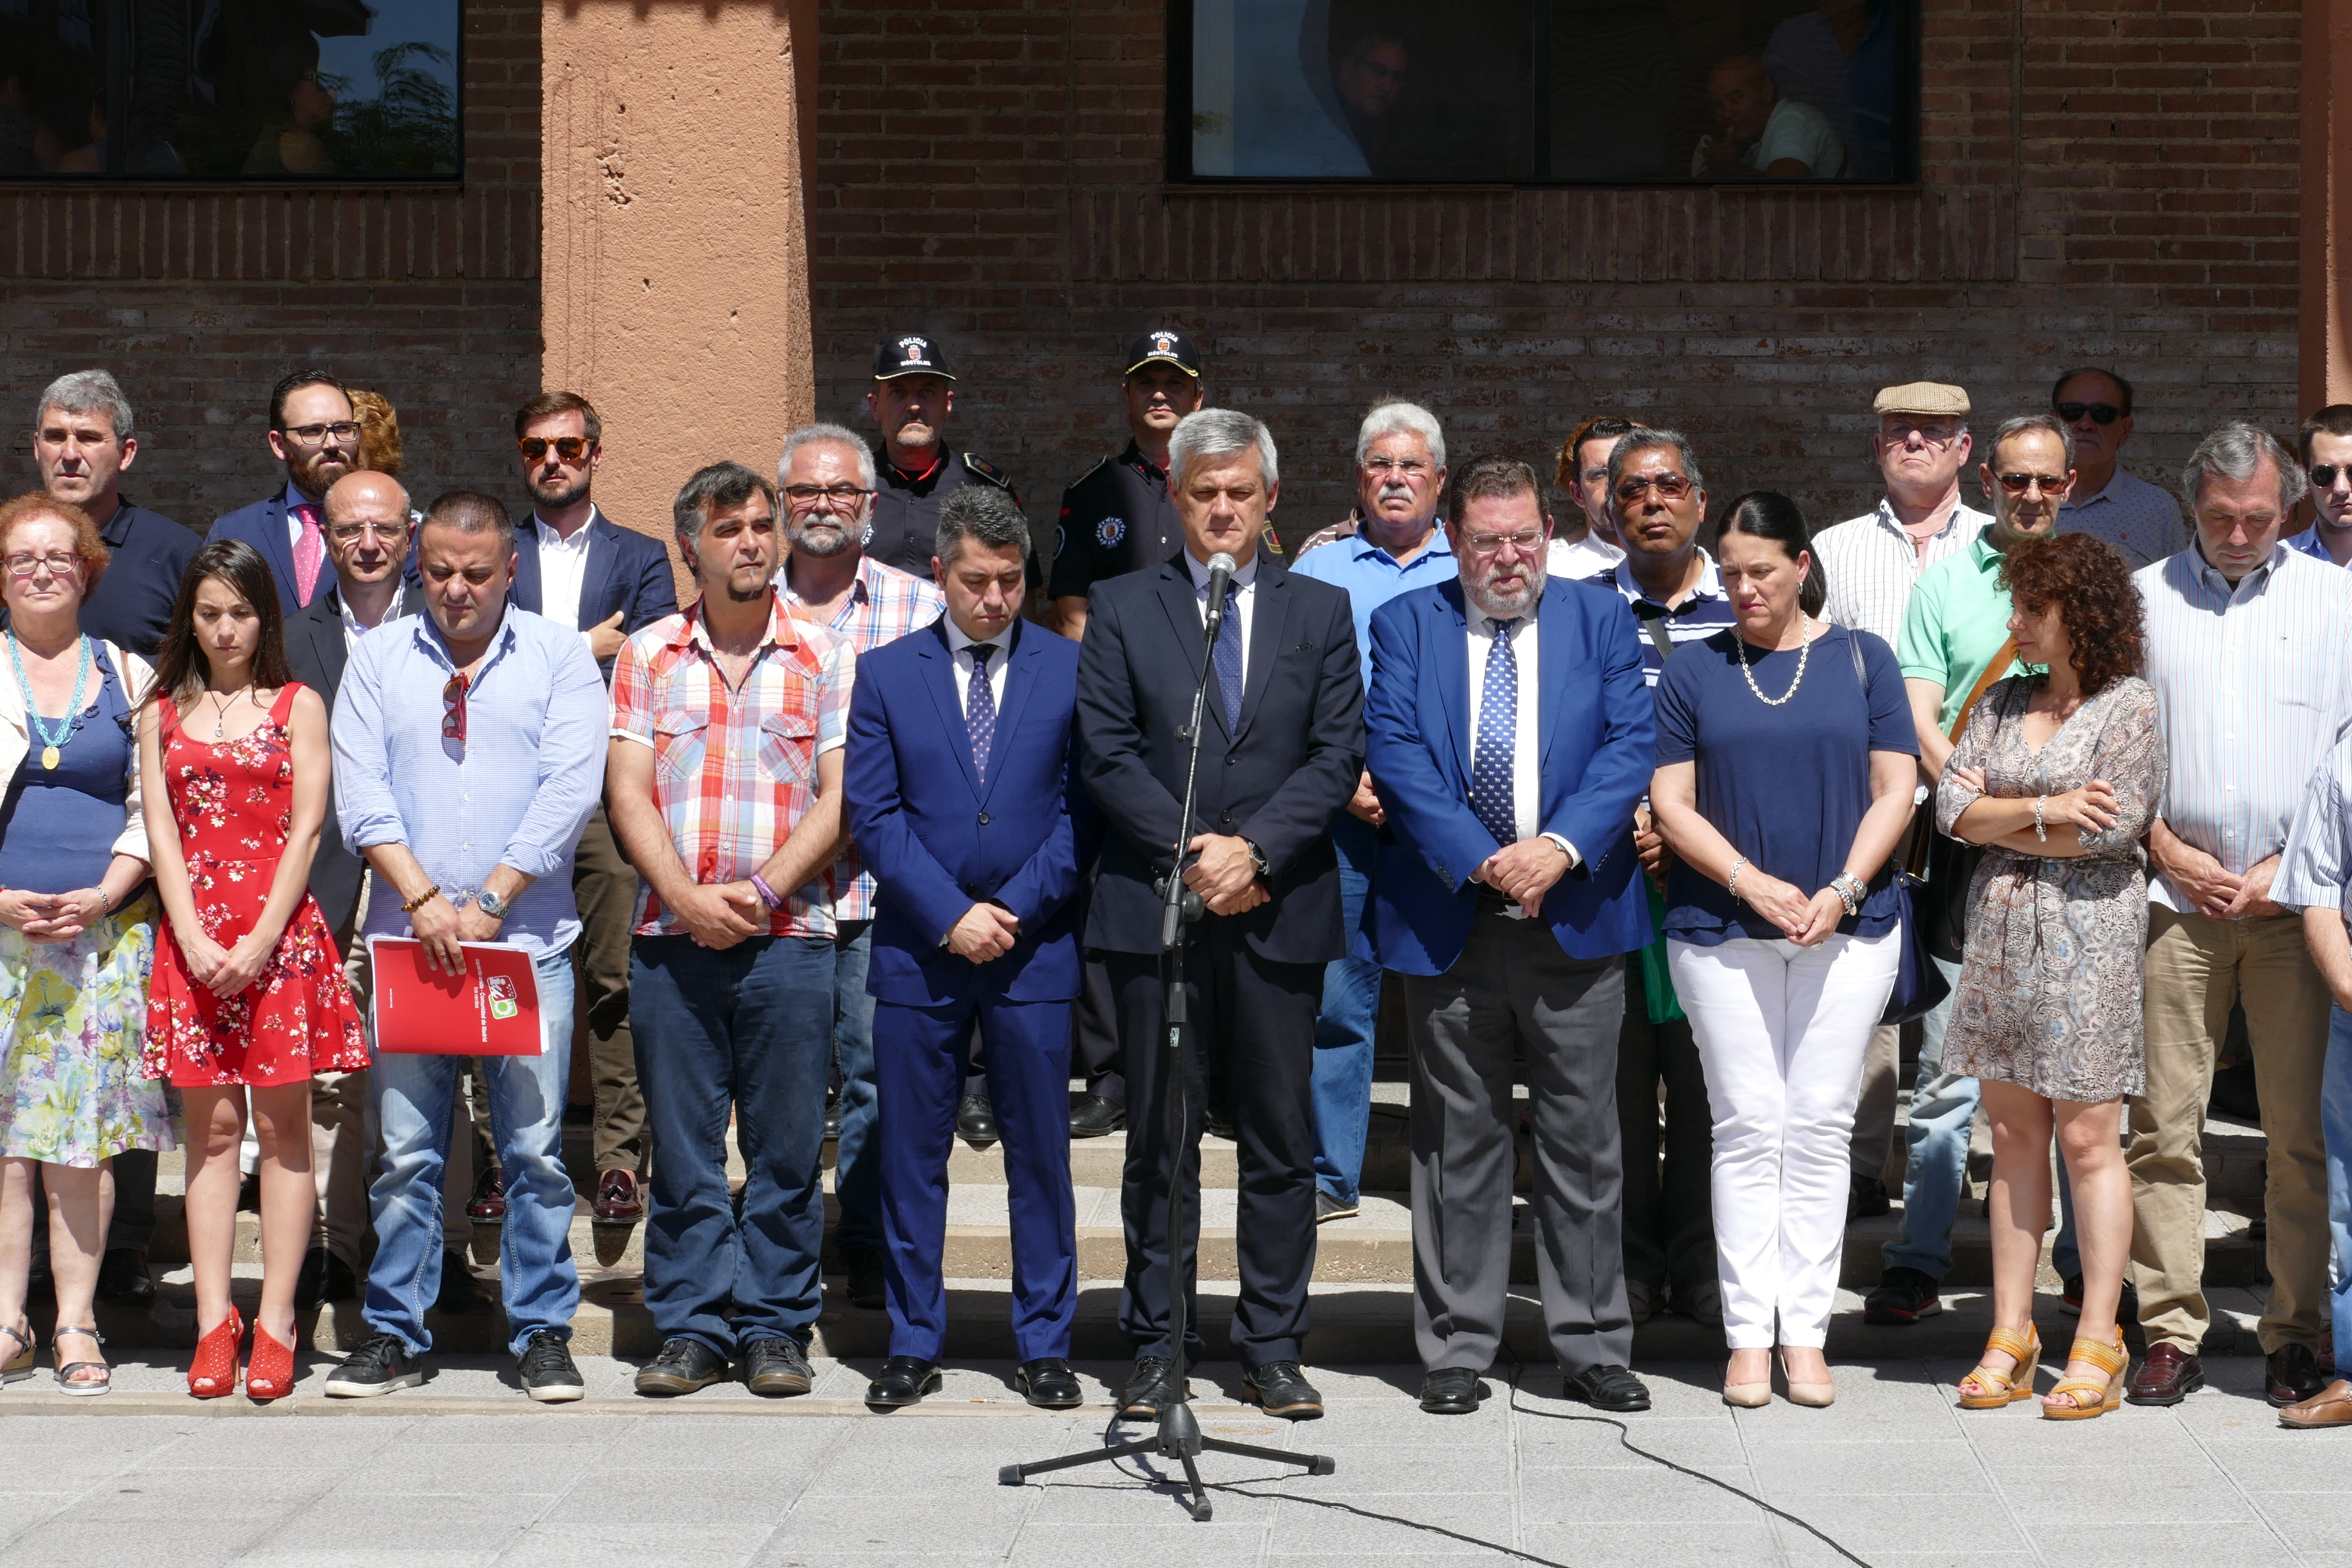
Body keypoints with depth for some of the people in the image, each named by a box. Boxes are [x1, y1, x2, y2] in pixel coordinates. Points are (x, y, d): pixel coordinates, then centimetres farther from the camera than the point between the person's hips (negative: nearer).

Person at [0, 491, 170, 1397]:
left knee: (86, 1132, 0)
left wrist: (106, 894, -7)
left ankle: (77, 1322, 5)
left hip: (105, 933, 0)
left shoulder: (129, 677, 11)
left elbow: (152, 803, 8)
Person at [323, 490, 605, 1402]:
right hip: (405, 939, 1)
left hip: (529, 940, -1)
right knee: (405, 1149, 3)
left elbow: (570, 790, -5)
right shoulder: (378, 658, 10)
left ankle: (542, 1333, 8)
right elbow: (360, 790, 1)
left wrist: (487, 903, -10)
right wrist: (423, 898, -11)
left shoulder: (559, 657, 5)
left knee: (535, 1149, 0)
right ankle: (396, 1335, 11)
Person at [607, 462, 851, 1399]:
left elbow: (840, 798, -1)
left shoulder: (825, 656, 6)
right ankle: (691, 1329, 12)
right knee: (682, 1146, 4)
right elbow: (628, 795, 4)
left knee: (787, 1147, 2)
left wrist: (759, 894, -12)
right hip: (672, 937, 1)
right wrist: (687, 898, -10)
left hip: (789, 937, -1)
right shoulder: (647, 656, 10)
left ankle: (776, 1328, 11)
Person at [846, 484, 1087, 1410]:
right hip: (918, 951, 1)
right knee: (911, 1156, 5)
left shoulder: (1069, 669, 4)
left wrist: (1014, 909, -10)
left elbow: (1082, 808, 0)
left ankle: (1043, 1344, 14)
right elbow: (872, 814, 0)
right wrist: (951, 915, -10)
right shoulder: (886, 674, 6)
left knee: (1040, 1154, 4)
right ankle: (914, 1344, 15)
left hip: (1034, 950, 0)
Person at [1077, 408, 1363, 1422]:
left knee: (1282, 1141, 4)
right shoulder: (1121, 608, 7)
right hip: (1154, 909, -1)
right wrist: (1189, 853, -11)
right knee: (1159, 1140, 4)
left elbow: (1338, 755, 1)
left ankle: (1273, 1351, 12)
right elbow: (1106, 753, -1)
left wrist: (1254, 849, -12)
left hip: (1280, 911, 1)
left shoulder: (1320, 611, 10)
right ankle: (1157, 1349, 12)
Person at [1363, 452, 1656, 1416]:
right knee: (1458, 1144, 6)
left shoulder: (1601, 620, 9)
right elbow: (1395, 751, -4)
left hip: (1576, 916, 0)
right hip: (1449, 921, 0)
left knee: (1584, 1139, 4)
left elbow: (1630, 745, -1)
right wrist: (1480, 861, -15)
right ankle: (1456, 1352, 14)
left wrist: (1559, 846, -16)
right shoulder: (1405, 626, 8)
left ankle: (1593, 1349, 13)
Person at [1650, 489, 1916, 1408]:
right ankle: (1749, 1335, 4)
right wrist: (1751, 882, -11)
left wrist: (1843, 891, -9)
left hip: (1848, 928, 0)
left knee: (1820, 1128, 2)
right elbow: (1671, 802, 2)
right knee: (1747, 1128, 0)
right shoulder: (1693, 670, 7)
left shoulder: (1860, 660, 7)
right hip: (1721, 928, 0)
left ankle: (1805, 1333, 7)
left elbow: (1895, 788, 3)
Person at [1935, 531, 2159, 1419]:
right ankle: (2010, 1338, 10)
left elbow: (2107, 828, -12)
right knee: (2013, 1131, 6)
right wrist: (2044, 808, -11)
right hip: (2001, 933, 5)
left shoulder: (2128, 705, -3)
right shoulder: (2002, 702, 14)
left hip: (2088, 934, -5)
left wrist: (1997, 817, -2)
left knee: (2086, 1136, -5)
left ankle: (2098, 1347, 1)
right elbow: (1951, 807, 4)